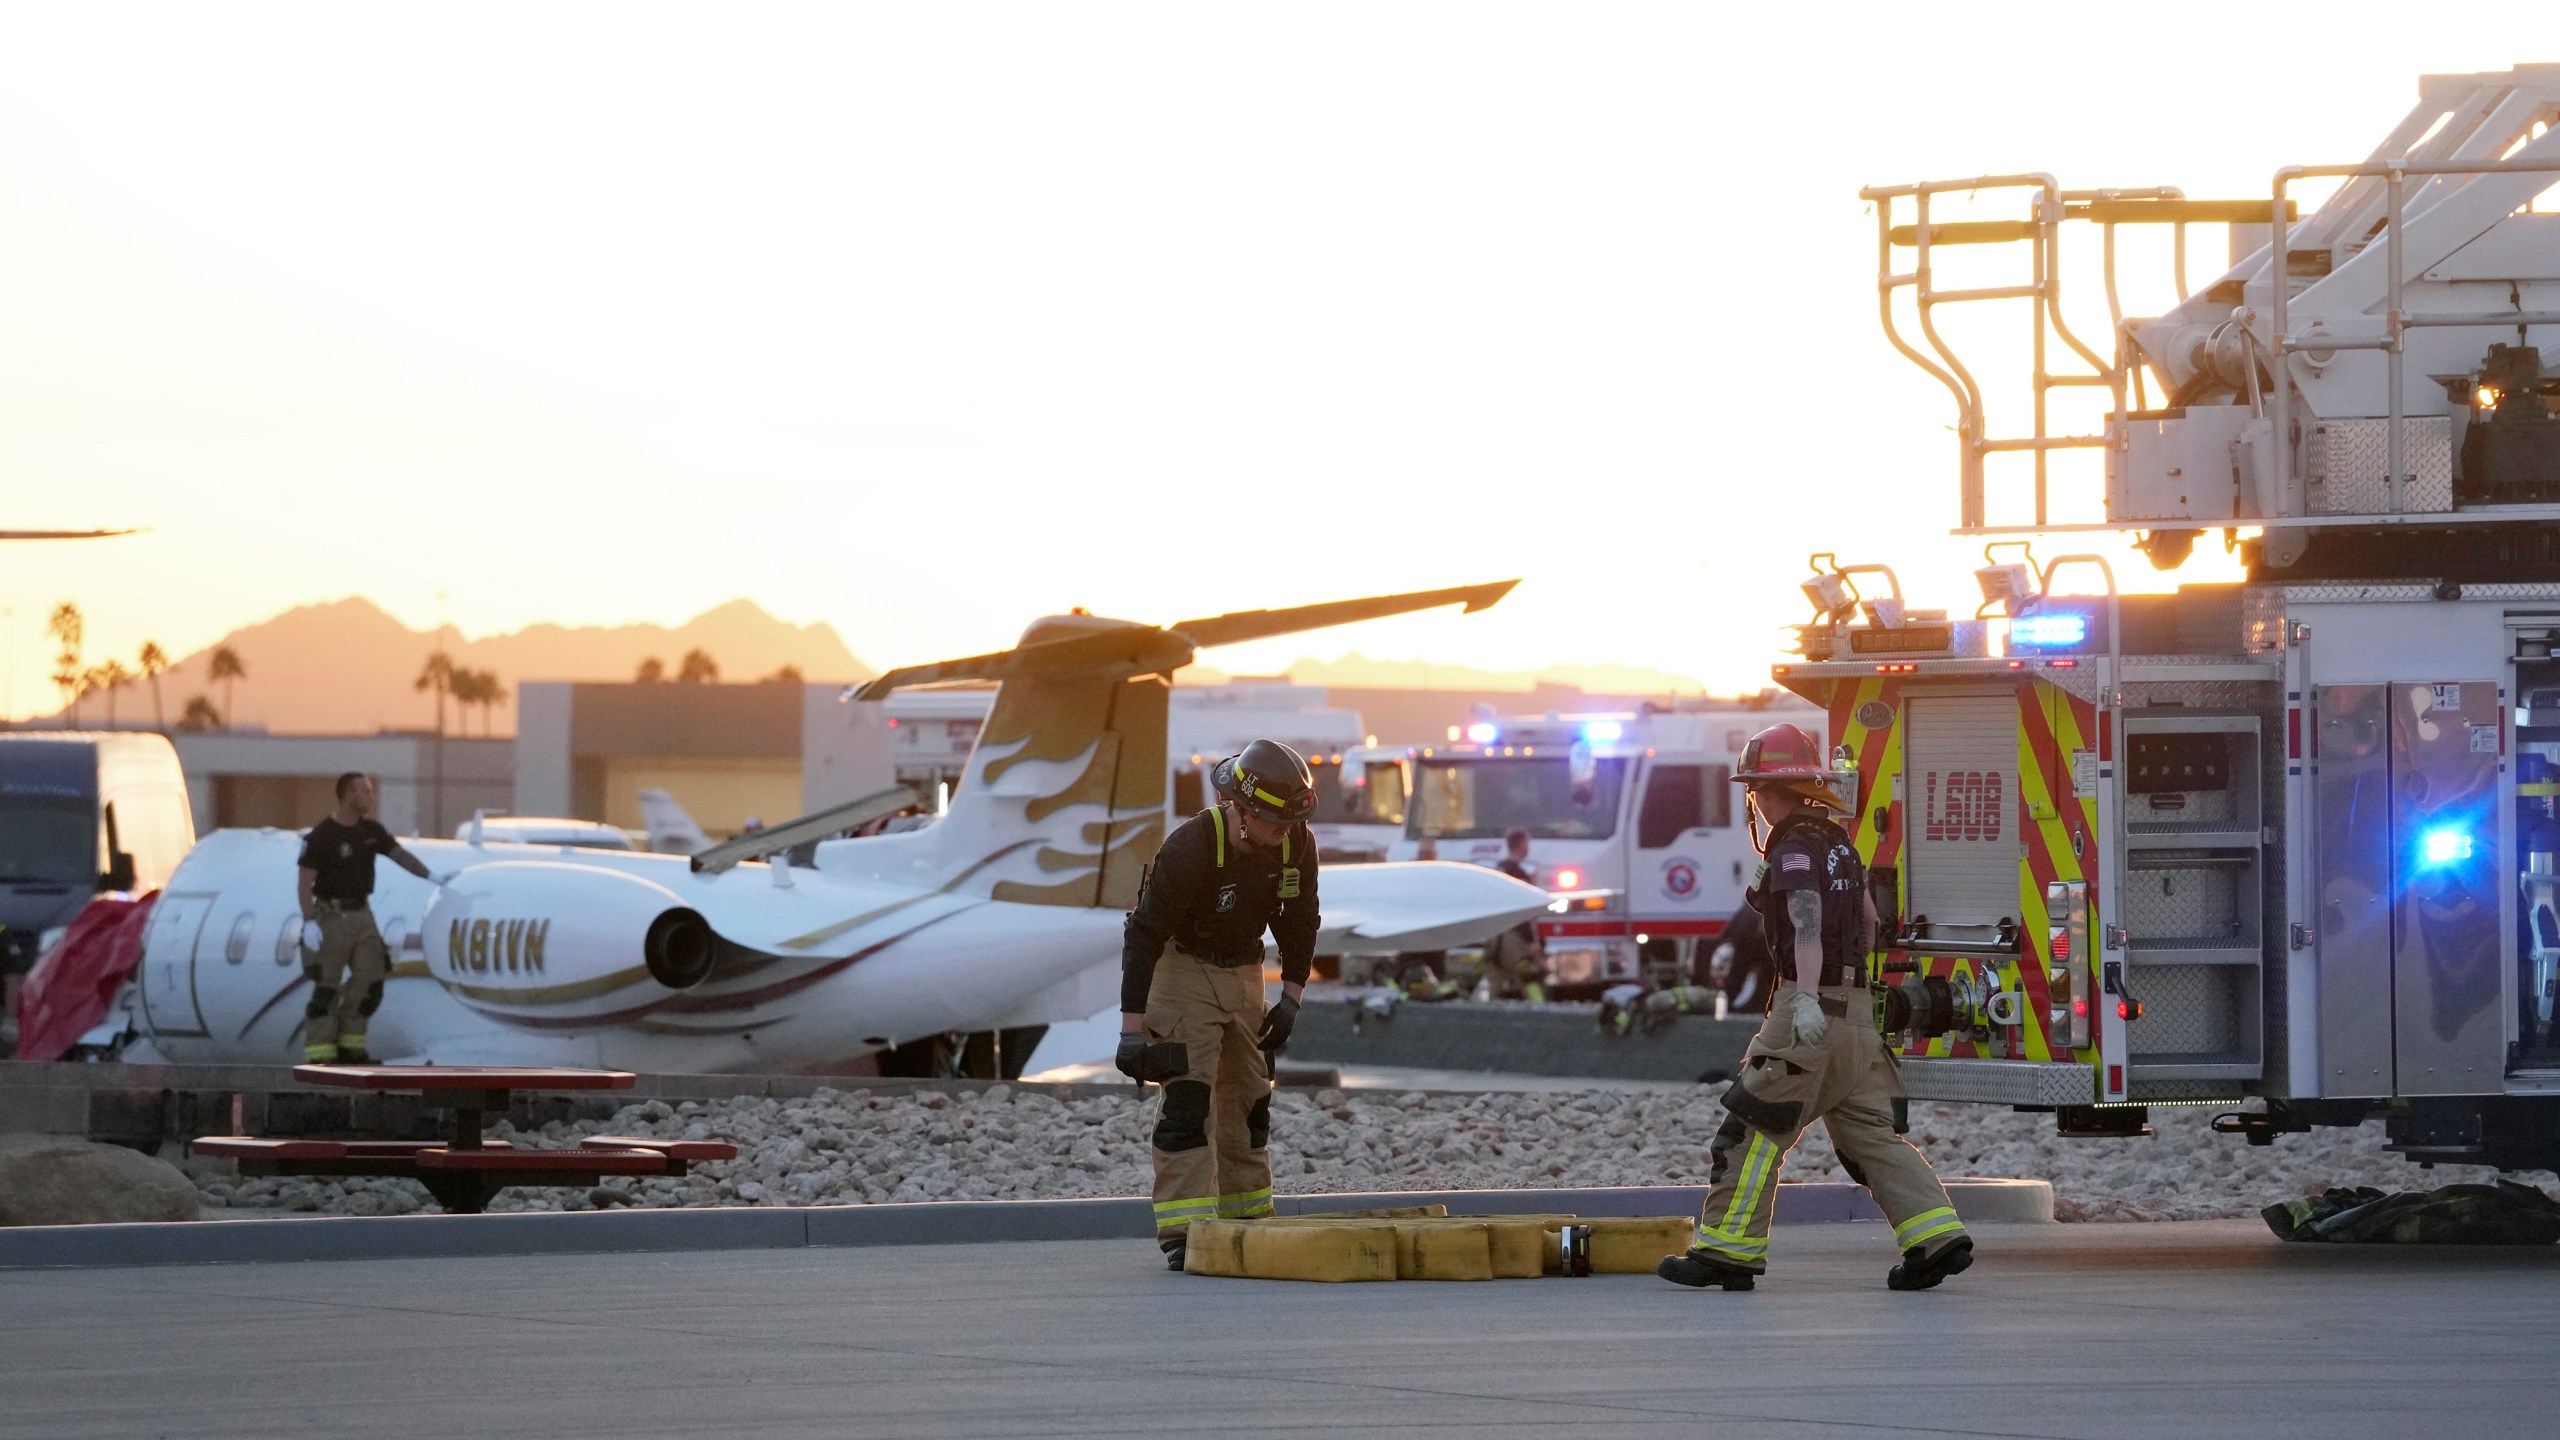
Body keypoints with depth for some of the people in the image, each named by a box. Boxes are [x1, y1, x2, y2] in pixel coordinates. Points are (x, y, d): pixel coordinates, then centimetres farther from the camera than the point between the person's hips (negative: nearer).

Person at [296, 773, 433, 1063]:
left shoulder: (371, 830, 7)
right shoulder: (322, 835, -12)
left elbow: (400, 854, 6)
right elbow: (305, 881, -13)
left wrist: (430, 875, -9)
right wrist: (309, 923, -19)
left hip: (361, 914, 6)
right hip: (331, 917, -6)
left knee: (369, 982, 4)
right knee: (326, 987, -6)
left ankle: (349, 1043, 15)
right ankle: (318, 1053, -2)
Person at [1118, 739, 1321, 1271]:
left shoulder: (1297, 845, -10)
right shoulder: (1189, 848, -28)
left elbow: (1300, 923, 7)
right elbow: (1143, 936, -24)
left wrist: (1290, 1001, 3)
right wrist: (1133, 1029, -25)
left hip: (1244, 972, 6)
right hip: (1182, 967, -6)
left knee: (1250, 1101, 9)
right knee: (1188, 1098, -16)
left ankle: (1247, 1222, 21)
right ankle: (1183, 1232, -17)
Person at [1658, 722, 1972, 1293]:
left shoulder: (1795, 849, -12)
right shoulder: (1835, 839, 15)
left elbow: (1808, 925, -27)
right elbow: (1867, 917, 27)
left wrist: (1807, 999, -38)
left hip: (1810, 1005, -9)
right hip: (1854, 1005, 9)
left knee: (1756, 1127, -2)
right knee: (1869, 1132, 8)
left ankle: (1728, 1249, -1)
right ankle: (1937, 1235, -1)